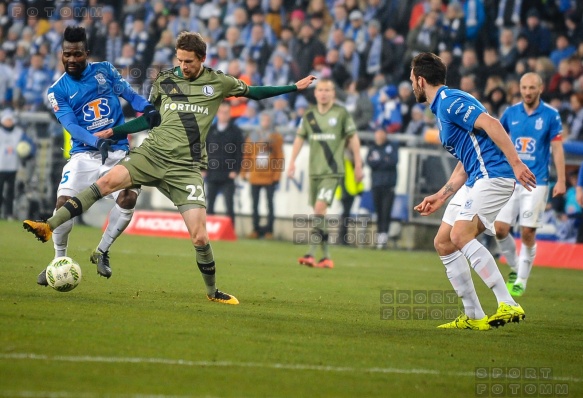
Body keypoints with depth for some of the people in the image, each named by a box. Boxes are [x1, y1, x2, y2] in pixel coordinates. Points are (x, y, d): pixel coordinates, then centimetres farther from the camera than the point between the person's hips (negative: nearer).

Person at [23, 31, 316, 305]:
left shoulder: (218, 83, 6)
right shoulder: (165, 80, 10)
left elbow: (254, 92, 20)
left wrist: (294, 87, 20)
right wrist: (113, 132, 17)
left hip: (187, 167, -1)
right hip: (152, 153, 1)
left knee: (200, 238, -8)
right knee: (108, 181, -25)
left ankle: (212, 292, 15)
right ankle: (50, 227, -28)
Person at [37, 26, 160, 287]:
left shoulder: (104, 70, 6)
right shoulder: (58, 91, 0)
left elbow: (129, 94, 8)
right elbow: (71, 126, -13)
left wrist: (147, 108, -15)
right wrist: (97, 142, -30)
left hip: (117, 152, 1)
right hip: (84, 154, -1)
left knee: (129, 198, -21)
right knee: (64, 201, -19)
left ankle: (102, 252, 2)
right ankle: (59, 260, 3)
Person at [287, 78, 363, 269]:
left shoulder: (341, 114, -4)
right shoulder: (309, 115, 7)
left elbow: (353, 138, 1)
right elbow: (300, 137, 15)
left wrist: (358, 165, 1)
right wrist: (292, 161, 8)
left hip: (333, 171, -5)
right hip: (314, 171, 5)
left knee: (320, 207, -19)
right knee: (318, 213, 7)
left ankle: (311, 254, -23)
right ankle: (326, 256, 15)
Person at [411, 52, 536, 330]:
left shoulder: (450, 101, -9)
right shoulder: (441, 108, 23)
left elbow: (490, 124, -22)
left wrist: (516, 163, -29)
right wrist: (441, 196, 28)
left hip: (493, 175, -11)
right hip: (475, 181, 11)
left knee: (460, 235, -25)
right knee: (443, 243, 7)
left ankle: (508, 305, -29)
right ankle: (473, 317, 8)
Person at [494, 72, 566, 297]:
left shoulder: (551, 115, -3)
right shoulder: (511, 113, 5)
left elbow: (557, 149, -3)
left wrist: (561, 181, -9)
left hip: (536, 182, -3)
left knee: (528, 233, -6)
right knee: (500, 229, -5)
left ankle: (521, 281, 8)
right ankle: (514, 268, 19)